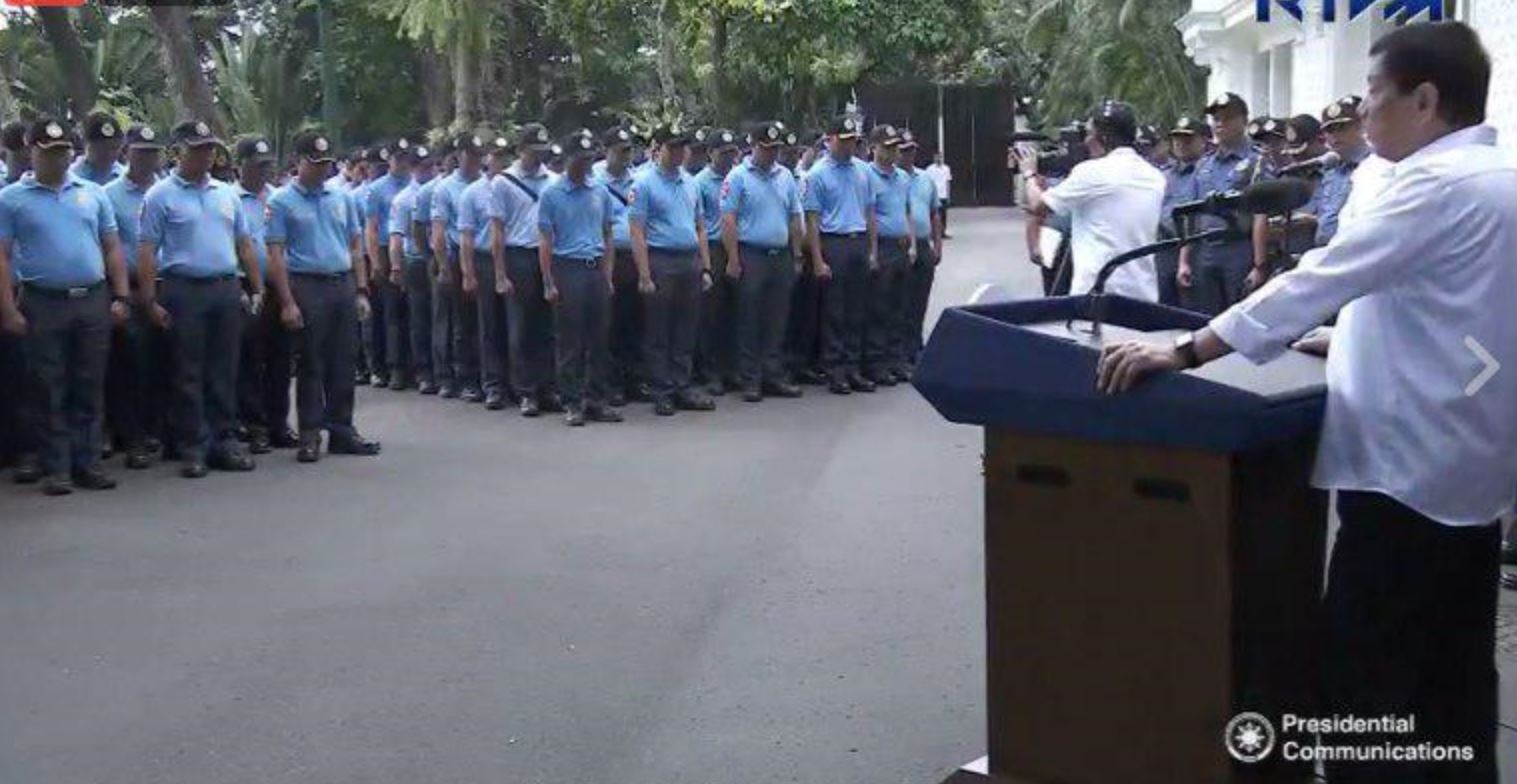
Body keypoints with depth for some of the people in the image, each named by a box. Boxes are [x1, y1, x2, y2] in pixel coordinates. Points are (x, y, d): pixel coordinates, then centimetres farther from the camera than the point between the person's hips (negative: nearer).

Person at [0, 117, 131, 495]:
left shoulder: (93, 193, 11)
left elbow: (112, 248, 12)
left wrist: (120, 297, 3)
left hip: (93, 301, 3)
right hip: (43, 304, -3)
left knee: (89, 389, 7)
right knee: (49, 392, 2)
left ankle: (87, 463, 14)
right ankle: (54, 468, 9)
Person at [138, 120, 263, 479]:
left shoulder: (227, 194, 14)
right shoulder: (161, 196, -2)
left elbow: (244, 244, 17)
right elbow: (146, 251, -5)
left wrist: (256, 288, 11)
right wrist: (150, 301, -11)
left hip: (227, 288, 4)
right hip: (184, 290, -4)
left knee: (224, 371, 8)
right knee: (189, 373, 1)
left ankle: (224, 440, 15)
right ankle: (192, 448, 6)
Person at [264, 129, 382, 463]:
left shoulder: (341, 198, 12)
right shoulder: (282, 201, -2)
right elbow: (275, 254, -7)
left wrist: (361, 291, 8)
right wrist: (287, 303, -13)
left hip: (343, 285, 4)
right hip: (307, 287, -4)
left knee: (343, 364, 8)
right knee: (310, 365, 1)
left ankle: (342, 430, 15)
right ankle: (309, 435, 8)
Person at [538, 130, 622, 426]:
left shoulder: (601, 192, 10)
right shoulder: (551, 194, -2)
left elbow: (607, 236, 14)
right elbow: (545, 241, -3)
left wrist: (608, 276, 6)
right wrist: (548, 284, -8)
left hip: (596, 270, 4)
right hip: (568, 270, -4)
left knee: (599, 339, 6)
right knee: (570, 342, 0)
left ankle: (596, 400, 14)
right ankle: (573, 403, 7)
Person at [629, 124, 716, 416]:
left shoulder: (690, 183, 14)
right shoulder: (644, 183, -5)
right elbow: (637, 233, -10)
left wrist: (705, 268, 10)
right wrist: (644, 276, -16)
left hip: (690, 263, 6)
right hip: (660, 262, -6)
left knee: (686, 331, 10)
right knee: (658, 333, 2)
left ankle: (682, 387, 17)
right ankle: (662, 393, 8)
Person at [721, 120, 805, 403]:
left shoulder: (786, 176, 12)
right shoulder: (738, 177, -4)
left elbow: (795, 218, 16)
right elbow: (728, 220, -9)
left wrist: (796, 256, 11)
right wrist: (733, 260, -14)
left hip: (781, 255, 5)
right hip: (751, 255, -5)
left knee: (777, 321, 8)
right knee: (749, 321, 0)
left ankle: (774, 376, 14)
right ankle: (749, 380, 4)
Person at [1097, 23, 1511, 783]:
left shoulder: (1435, 185, -18)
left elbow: (1317, 280, -23)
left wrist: (1180, 353, -21)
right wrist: (1347, 341, 22)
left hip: (1409, 465, -10)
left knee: (1363, 679, -5)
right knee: (1455, 678, 14)